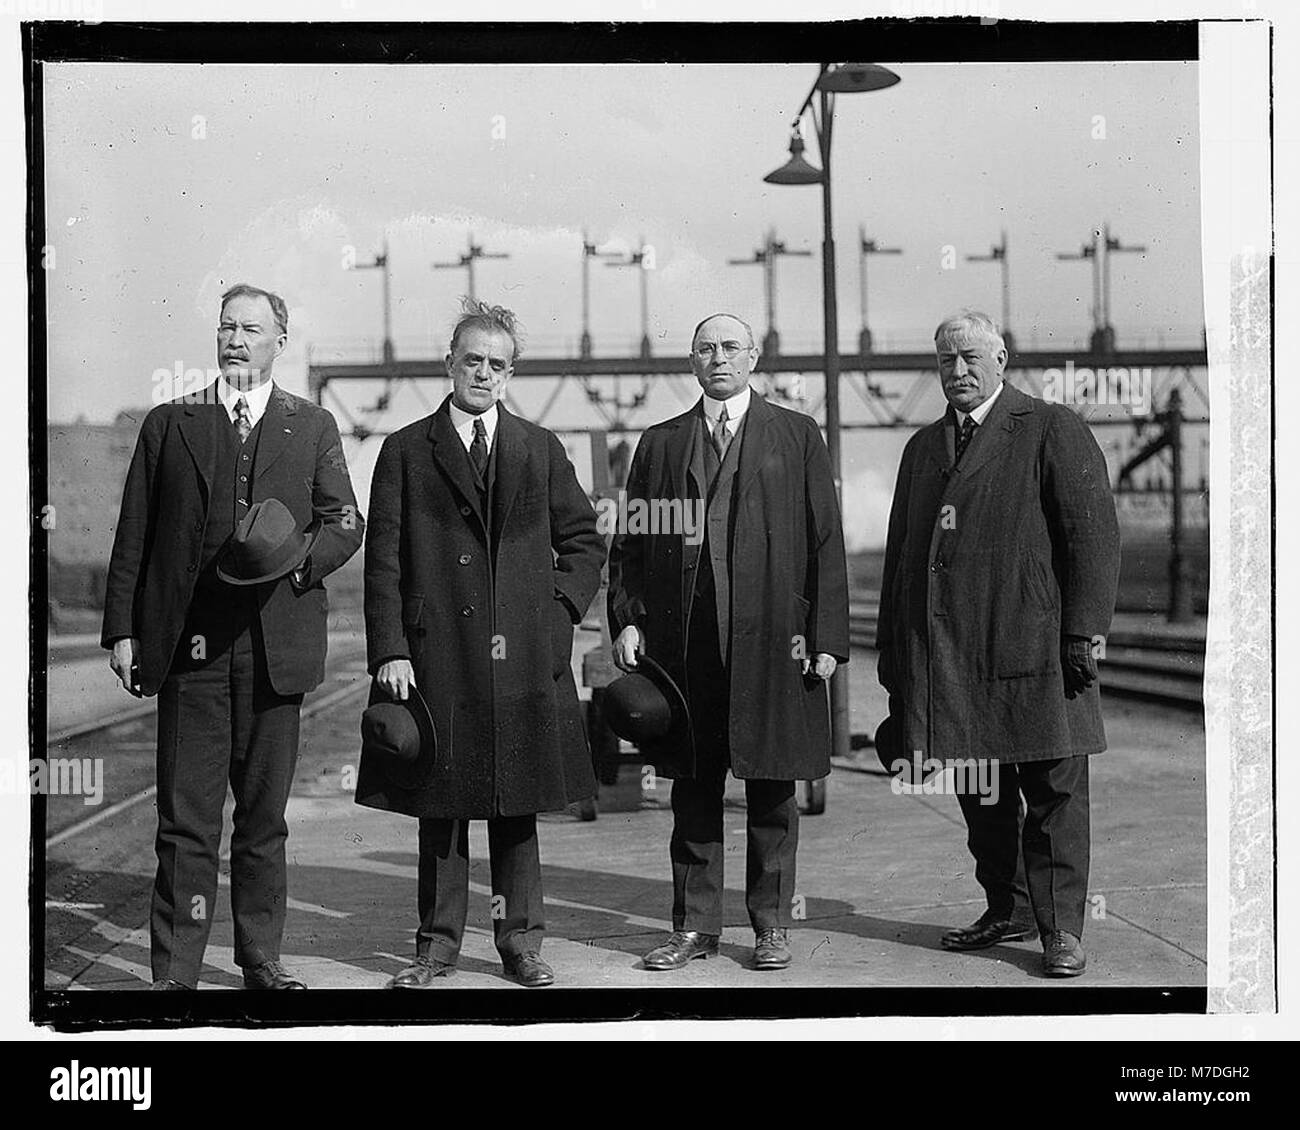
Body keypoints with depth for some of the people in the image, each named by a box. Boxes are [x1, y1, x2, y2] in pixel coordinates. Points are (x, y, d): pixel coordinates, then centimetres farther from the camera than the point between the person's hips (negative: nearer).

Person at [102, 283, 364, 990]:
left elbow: (345, 524, 8)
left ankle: (261, 959, 18)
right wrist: (121, 630, 1)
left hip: (276, 640, 1)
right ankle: (175, 971, 1)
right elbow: (133, 535, 8)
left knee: (265, 813, 8)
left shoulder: (312, 428, 13)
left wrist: (300, 560, -12)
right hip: (188, 639, -1)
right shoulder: (169, 424, 11)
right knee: (186, 817, -2)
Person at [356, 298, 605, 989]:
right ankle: (438, 945, 14)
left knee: (517, 804, 7)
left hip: (524, 655, 2)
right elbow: (383, 561, 0)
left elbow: (583, 538, 18)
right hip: (436, 655, -1)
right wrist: (389, 651, -8)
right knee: (441, 806, 5)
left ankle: (521, 942, 15)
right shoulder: (406, 451, 4)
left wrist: (561, 606, 3)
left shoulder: (540, 450, 11)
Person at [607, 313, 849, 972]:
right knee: (692, 788, 6)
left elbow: (826, 541, 3)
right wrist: (627, 618, -1)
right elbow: (630, 541, 13)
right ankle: (694, 927, 15)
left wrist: (826, 637, -4)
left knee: (772, 788, 4)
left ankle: (772, 926, 15)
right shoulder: (659, 443, 14)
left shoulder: (797, 436, 8)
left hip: (773, 638, -2)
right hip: (683, 640, 2)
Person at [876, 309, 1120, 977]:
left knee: (1053, 792, 0)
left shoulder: (1053, 430, 1)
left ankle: (1060, 929, 7)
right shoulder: (922, 447, 19)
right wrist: (892, 647, 15)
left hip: (1033, 648, -5)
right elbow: (900, 551, 21)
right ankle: (1009, 912, 23)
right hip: (945, 657, 6)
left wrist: (1085, 628, -13)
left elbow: (1094, 533, -5)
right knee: (980, 798, 11)